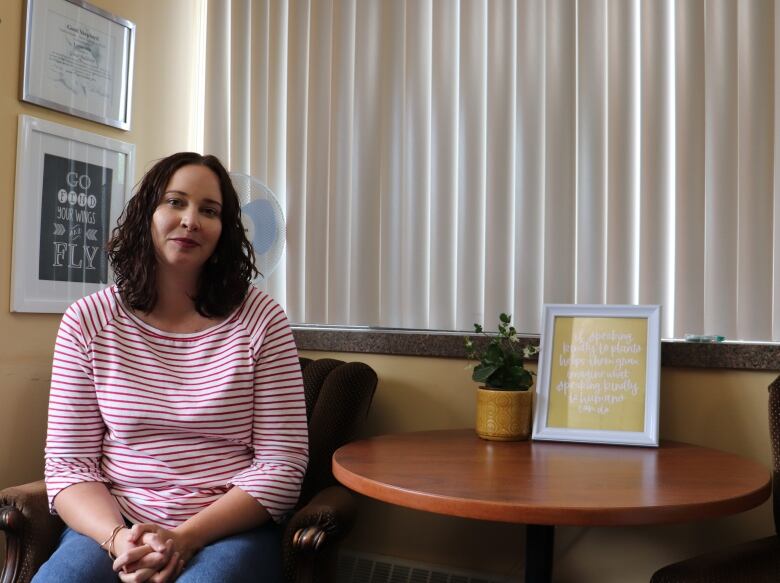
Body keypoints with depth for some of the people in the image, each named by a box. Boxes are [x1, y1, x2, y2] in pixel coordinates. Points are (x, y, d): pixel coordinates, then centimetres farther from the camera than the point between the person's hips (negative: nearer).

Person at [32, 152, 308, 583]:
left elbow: (281, 465, -4)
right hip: (110, 525, 2)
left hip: (229, 528, -2)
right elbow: (68, 465, 2)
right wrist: (118, 539, -16)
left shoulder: (260, 319, -3)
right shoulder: (87, 321, 2)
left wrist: (185, 539, -15)